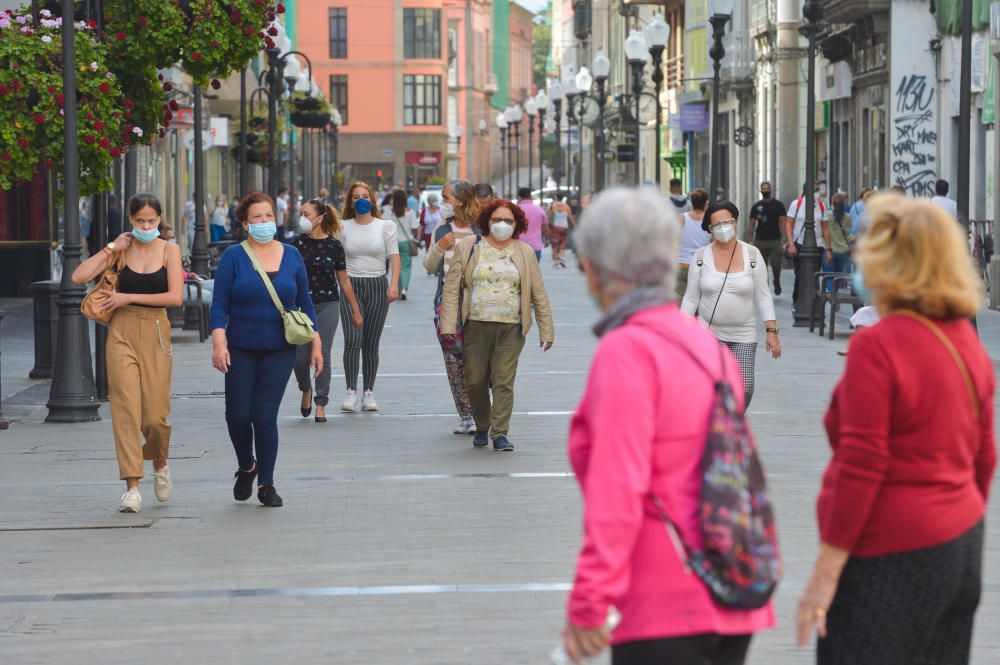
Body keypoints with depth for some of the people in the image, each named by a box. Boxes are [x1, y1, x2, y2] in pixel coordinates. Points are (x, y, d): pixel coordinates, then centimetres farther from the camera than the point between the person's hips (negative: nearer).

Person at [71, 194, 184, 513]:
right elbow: (79, 276, -6)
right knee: (126, 408, -8)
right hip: (122, 333, 0)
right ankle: (132, 486, -6)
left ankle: (160, 464, 31)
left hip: (156, 333, 0)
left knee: (155, 415, 0)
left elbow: (176, 297, -10)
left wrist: (128, 297, -10)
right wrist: (111, 248, -5)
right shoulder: (121, 250, 5)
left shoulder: (169, 250, 2)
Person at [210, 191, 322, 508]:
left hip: (279, 351, 0)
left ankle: (266, 484, 7)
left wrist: (316, 343, 8)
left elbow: (305, 302, 11)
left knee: (265, 416, -5)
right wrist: (218, 342, -16)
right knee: (238, 414, -2)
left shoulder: (291, 256, 5)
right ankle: (246, 467, 27)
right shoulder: (234, 256, -2)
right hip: (241, 351, 0)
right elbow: (219, 304, -5)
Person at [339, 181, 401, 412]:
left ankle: (368, 392, 11)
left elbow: (394, 257, 2)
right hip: (351, 287, 0)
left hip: (377, 287, 0)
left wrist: (394, 284, -11)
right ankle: (351, 391, -8)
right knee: (352, 341, -12)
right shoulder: (344, 227, 6)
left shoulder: (385, 226, 5)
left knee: (371, 344, 3)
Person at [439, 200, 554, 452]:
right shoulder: (467, 248, 6)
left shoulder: (524, 253, 10)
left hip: (511, 329, 0)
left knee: (504, 381, -7)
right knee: (475, 381, 3)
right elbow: (451, 288, 3)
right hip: (476, 326, 0)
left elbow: (539, 294, 12)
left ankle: (500, 433, -5)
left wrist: (546, 330, 8)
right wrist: (448, 325, -6)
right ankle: (481, 427, 23)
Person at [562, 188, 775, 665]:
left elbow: (617, 492, -20)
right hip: (731, 605, 8)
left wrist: (588, 603, -17)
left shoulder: (625, 352, -13)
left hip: (664, 609, -8)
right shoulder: (707, 345, 12)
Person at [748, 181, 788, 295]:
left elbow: (782, 222, -2)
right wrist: (750, 240, 1)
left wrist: (783, 239, -12)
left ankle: (777, 282, 23)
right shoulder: (756, 207, 9)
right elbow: (751, 224, 10)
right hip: (760, 241, 2)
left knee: (775, 264, -6)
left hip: (775, 240, -2)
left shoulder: (778, 205, 3)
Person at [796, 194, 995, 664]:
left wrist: (825, 572, -14)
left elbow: (861, 467, -18)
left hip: (892, 556, -8)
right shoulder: (965, 340, 7)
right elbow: (984, 458, 13)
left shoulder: (877, 346, -16)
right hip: (960, 545, 8)